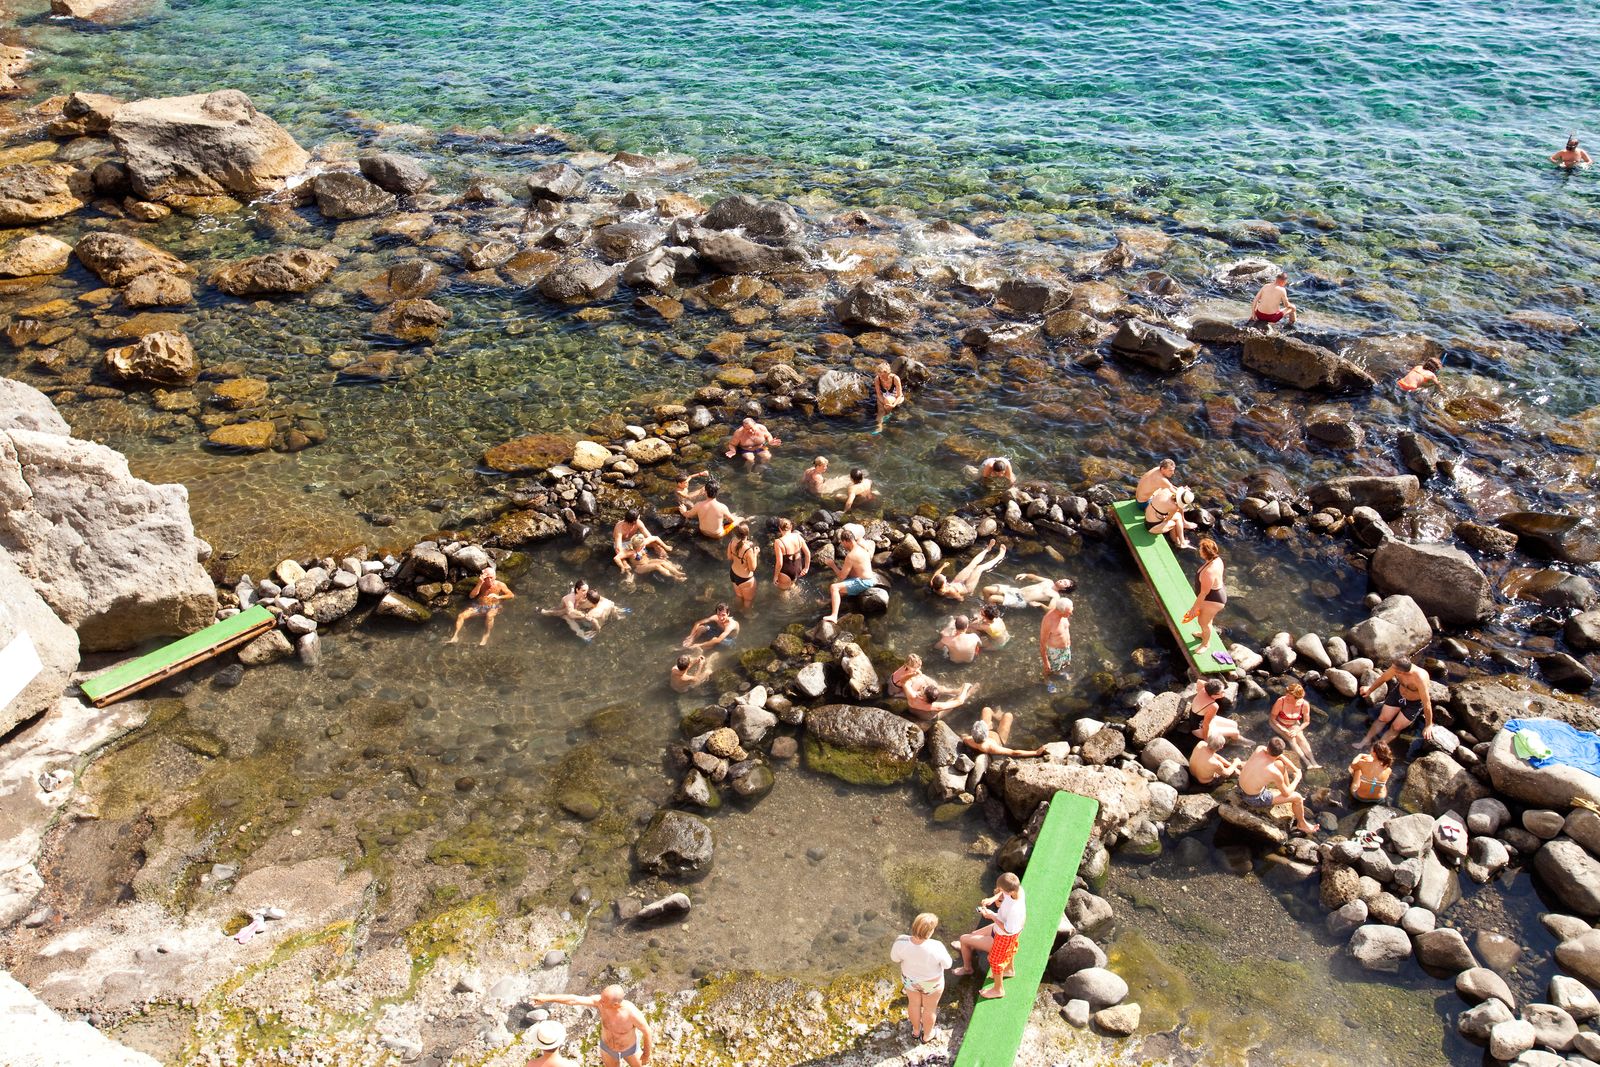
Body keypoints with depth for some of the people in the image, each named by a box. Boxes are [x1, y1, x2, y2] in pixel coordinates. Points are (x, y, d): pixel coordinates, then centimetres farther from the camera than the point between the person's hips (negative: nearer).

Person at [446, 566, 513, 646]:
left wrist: (498, 597, -14)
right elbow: (471, 596, -7)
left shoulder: (500, 585, 0)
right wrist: (479, 583, -17)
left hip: (493, 606, -4)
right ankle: (455, 636, -15)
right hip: (479, 606, 4)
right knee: (461, 616, -16)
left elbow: (512, 595, -2)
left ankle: (485, 638, -40)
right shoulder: (482, 584, 5)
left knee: (489, 616, -41)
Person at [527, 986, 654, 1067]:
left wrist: (647, 1054, -9)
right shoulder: (600, 1001, -36)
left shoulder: (633, 1013, -44)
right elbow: (573, 999, -37)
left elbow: (647, 1031, -25)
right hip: (607, 1046, 3)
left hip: (629, 1048, -3)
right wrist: (546, 997, -43)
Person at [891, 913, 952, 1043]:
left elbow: (894, 959, -12)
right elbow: (948, 965, -19)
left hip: (909, 979, 2)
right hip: (932, 983, -2)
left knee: (914, 1003, 30)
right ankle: (927, 1035, 51)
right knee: (930, 1008, 26)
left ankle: (916, 1030, 55)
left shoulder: (901, 942, -32)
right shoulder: (936, 947, -39)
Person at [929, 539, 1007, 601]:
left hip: (956, 582, 6)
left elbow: (935, 575, -1)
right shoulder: (950, 591, -46)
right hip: (966, 588, -6)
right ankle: (1000, 557, 28)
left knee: (972, 564, 11)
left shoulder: (934, 585, -27)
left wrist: (942, 567, 9)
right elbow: (961, 599, -28)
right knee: (980, 568, 2)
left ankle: (987, 549, 37)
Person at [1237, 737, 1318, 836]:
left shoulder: (1259, 749, -17)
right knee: (1297, 797, 4)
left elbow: (1280, 757, 6)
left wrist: (1296, 769, 3)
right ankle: (1301, 824, 34)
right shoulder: (1275, 773, -31)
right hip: (1255, 799, -6)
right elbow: (1286, 794, -10)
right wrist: (1297, 779, 4)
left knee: (1281, 764, 14)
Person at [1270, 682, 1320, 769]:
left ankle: (1313, 762, -30)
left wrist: (1296, 731, -20)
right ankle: (1307, 763, -30)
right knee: (1291, 739, -24)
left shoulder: (1304, 704, -21)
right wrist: (1284, 731, -24)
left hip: (1293, 725, 2)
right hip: (1279, 725, -2)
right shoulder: (1280, 701, -29)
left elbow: (1306, 721, -6)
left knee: (1301, 737, -22)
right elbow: (1272, 718, -18)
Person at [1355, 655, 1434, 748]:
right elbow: (1384, 678, -4)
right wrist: (1370, 689, 13)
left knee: (1395, 728, -1)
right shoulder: (1396, 667, -29)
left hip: (1414, 703, -4)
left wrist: (1428, 725, -21)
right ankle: (1366, 740, 21)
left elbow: (1427, 704, -33)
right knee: (1382, 719, 6)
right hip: (1398, 693, 4)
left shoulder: (1420, 679, -44)